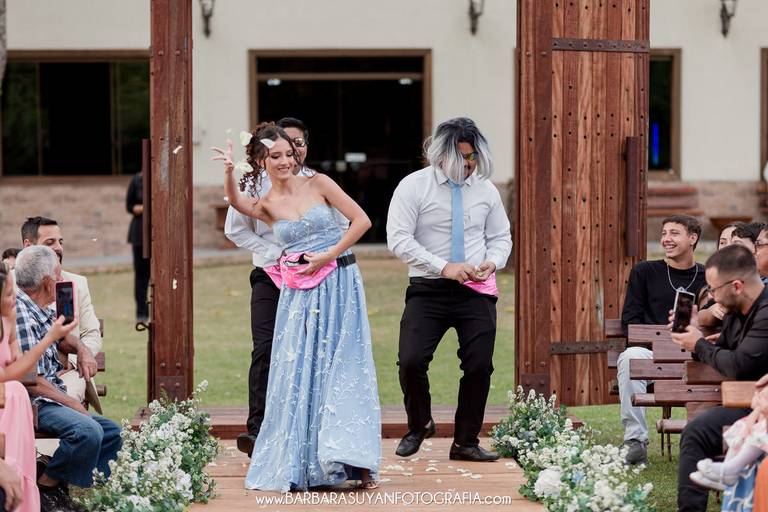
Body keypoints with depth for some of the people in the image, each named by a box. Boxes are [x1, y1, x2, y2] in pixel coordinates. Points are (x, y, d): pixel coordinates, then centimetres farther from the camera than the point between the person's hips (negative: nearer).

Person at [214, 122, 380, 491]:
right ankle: (298, 465, 12)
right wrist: (229, 172, -35)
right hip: (299, 293, 2)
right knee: (298, 373, 2)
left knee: (343, 368, -4)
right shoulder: (265, 205, 5)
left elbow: (361, 220, -3)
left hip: (339, 285, -2)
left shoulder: (318, 184, 1)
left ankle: (356, 461, -3)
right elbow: (236, 202, -17)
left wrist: (328, 255, -9)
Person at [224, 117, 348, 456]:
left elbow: (341, 227, 14)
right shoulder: (257, 183, 3)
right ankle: (257, 430, -21)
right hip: (270, 276, -2)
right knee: (265, 351, -14)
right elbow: (235, 229, 5)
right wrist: (273, 254, -4)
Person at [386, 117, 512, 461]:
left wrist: (492, 262, -6)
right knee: (411, 360, -14)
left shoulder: (486, 189, 9)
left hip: (476, 292, 3)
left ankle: (466, 442, 14)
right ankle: (418, 426, 14)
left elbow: (501, 237, 18)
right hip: (428, 290, -3)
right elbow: (398, 239, -10)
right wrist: (444, 267, -17)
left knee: (480, 366, -2)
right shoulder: (414, 186, -3)